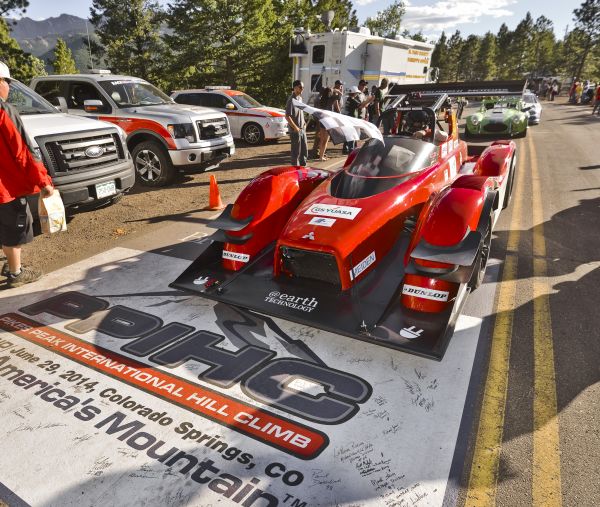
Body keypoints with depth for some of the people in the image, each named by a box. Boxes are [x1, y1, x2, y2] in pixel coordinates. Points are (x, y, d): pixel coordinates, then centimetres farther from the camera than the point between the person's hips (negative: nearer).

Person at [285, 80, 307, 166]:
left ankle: (303, 166, 28)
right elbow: (287, 116, -19)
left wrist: (304, 122, 11)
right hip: (295, 131, -8)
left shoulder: (300, 98, 11)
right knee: (296, 152, 0)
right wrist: (295, 128, -18)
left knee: (304, 150, 15)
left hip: (302, 129, 8)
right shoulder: (291, 100, -15)